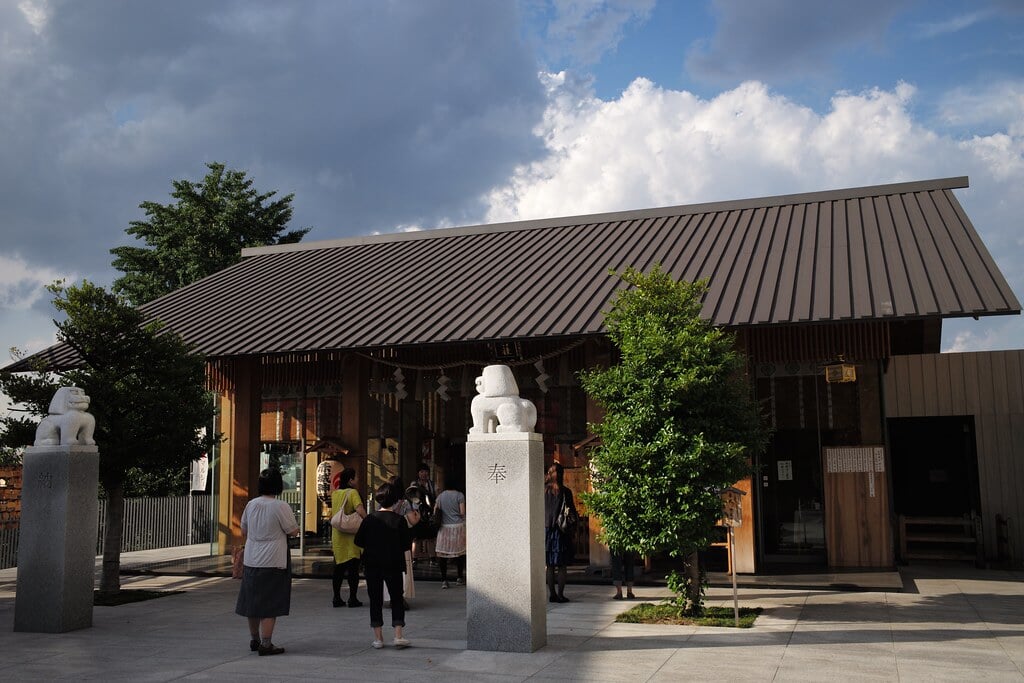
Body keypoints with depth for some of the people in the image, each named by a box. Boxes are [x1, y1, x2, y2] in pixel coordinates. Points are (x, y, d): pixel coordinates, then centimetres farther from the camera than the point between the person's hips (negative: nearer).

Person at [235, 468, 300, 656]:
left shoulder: (251, 505, 2)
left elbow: (243, 531, 13)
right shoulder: (281, 507, -15)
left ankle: (254, 639, 29)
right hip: (273, 563, -6)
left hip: (251, 561, 6)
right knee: (270, 605, 1)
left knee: (253, 601, 16)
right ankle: (266, 644, 1)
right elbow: (293, 531, -10)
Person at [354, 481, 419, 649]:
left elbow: (358, 541, 2)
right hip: (393, 565, -2)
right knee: (397, 599, 10)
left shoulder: (369, 519, -2)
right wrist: (412, 525, 3)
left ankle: (378, 637, 9)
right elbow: (406, 545, -7)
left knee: (375, 599, 9)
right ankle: (398, 635, 1)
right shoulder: (399, 520, -9)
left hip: (372, 565, 2)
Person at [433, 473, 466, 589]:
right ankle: (459, 578, 19)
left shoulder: (441, 496, 3)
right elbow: (462, 512, -10)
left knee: (443, 554, 3)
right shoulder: (459, 495, -6)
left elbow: (435, 511, 4)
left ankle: (444, 580, 0)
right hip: (458, 526, -2)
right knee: (460, 552, 12)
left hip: (444, 527, 2)